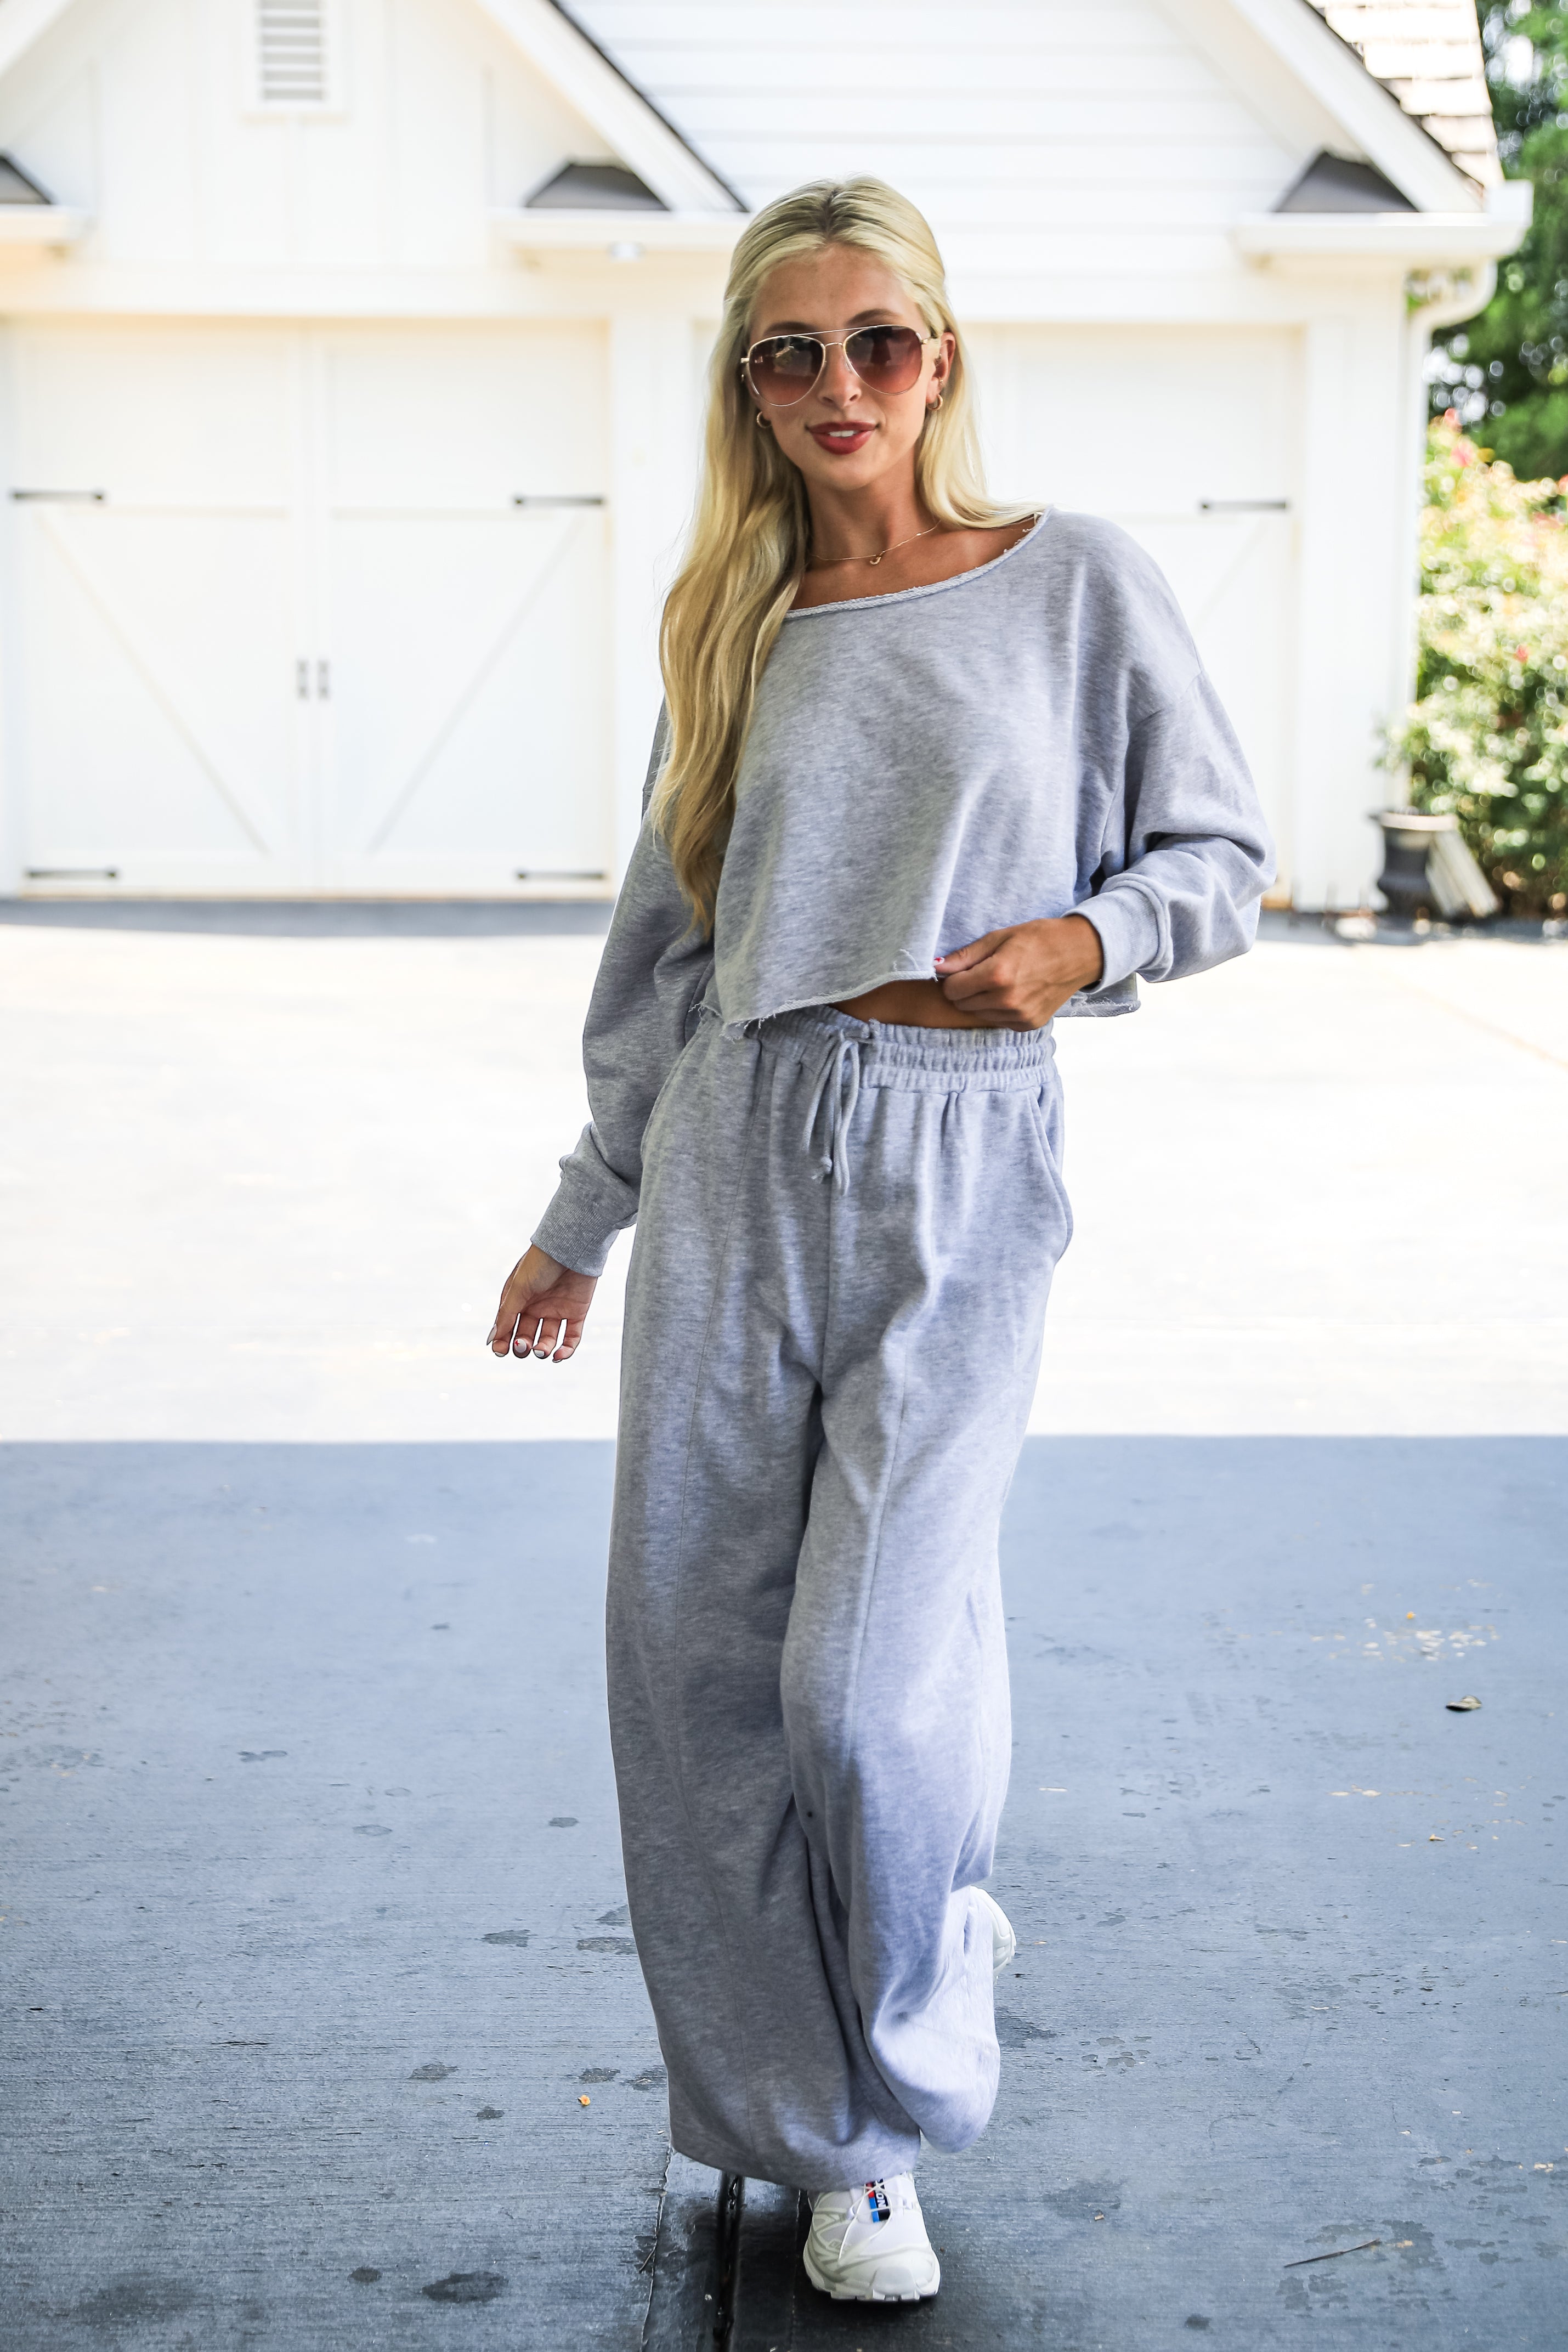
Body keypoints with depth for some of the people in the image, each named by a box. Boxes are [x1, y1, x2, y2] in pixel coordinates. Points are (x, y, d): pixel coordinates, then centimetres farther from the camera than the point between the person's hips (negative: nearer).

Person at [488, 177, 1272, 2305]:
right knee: (694, 1665, 4)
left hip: (959, 1182, -3)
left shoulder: (1078, 583, 3)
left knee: (872, 1681, -10)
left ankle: (898, 2113, 18)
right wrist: (579, 1218, 18)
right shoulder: (735, 630, 11)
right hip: (733, 1162, 4)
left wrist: (1083, 942, -13)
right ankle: (791, 2119, 25)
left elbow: (1224, 856, 7)